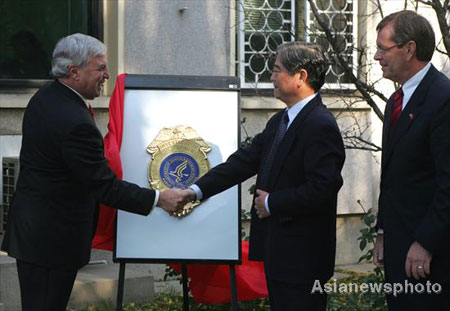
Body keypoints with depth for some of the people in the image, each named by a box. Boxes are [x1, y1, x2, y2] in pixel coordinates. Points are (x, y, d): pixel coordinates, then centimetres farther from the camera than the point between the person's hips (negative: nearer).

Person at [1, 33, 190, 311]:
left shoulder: (43, 98, 6)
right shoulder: (76, 123, -25)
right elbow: (105, 186, -21)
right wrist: (160, 199, -15)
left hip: (28, 229, 10)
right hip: (52, 238, -10)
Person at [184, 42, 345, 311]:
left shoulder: (321, 126, -18)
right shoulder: (279, 122, 14)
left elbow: (322, 189, -25)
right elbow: (244, 161, 12)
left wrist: (272, 203, -15)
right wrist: (198, 190, 4)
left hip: (302, 258, -10)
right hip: (277, 249, 10)